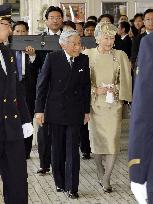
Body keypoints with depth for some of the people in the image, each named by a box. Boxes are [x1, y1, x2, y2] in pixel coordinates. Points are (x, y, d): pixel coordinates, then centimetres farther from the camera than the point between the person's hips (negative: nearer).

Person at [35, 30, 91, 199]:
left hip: (75, 112, 0)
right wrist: (39, 110, -4)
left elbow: (86, 87, 7)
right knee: (57, 149, 10)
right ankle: (60, 183, 23)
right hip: (55, 111, 0)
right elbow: (42, 84, -2)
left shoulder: (84, 60, 0)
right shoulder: (52, 58, -5)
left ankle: (72, 187, 2)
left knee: (73, 150, -3)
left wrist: (86, 110, 8)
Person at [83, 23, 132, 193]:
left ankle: (106, 178, 0)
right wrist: (96, 90, -9)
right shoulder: (87, 55, 1)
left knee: (113, 139, -8)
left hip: (113, 104, 0)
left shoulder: (120, 56, 4)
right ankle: (101, 174, 25)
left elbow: (125, 81, 7)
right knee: (96, 138, 7)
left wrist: (114, 89, -7)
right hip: (94, 103, 0)